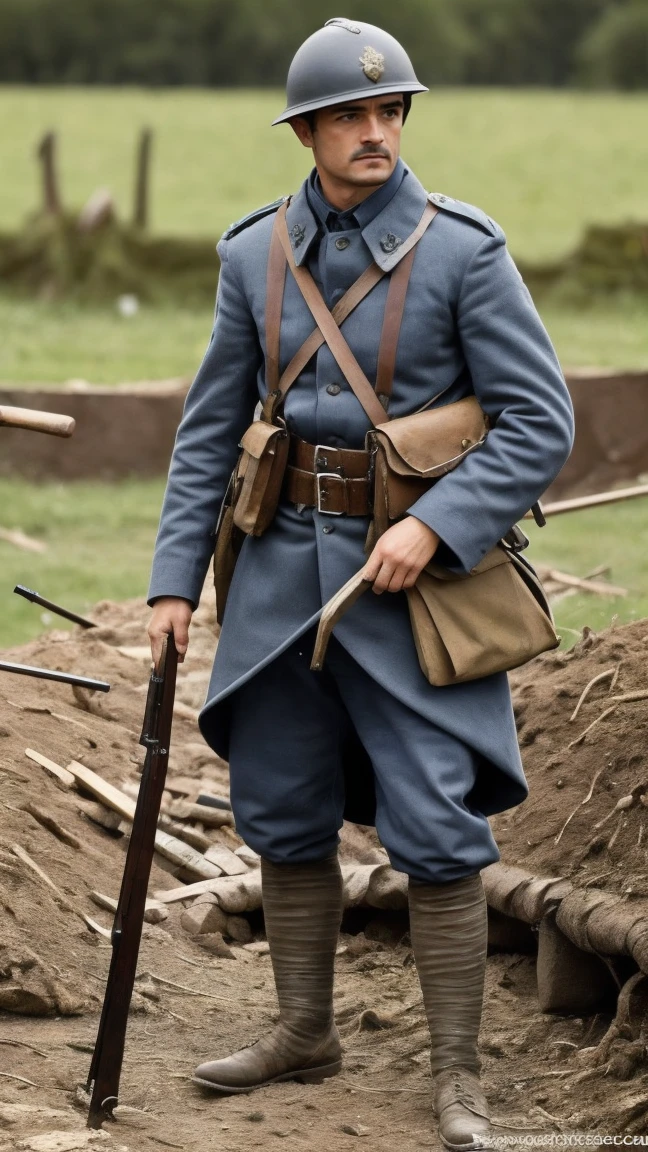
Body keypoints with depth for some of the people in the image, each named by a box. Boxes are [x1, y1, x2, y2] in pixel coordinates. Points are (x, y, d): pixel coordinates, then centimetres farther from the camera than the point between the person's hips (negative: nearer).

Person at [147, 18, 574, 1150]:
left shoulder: (463, 250, -10)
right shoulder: (257, 254, 3)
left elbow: (540, 423, -11)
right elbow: (210, 428, 9)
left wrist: (434, 527, -21)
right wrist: (175, 578, 4)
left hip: (413, 569, -4)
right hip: (287, 566, 5)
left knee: (438, 830, -7)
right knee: (282, 813, 12)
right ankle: (304, 1031, 30)